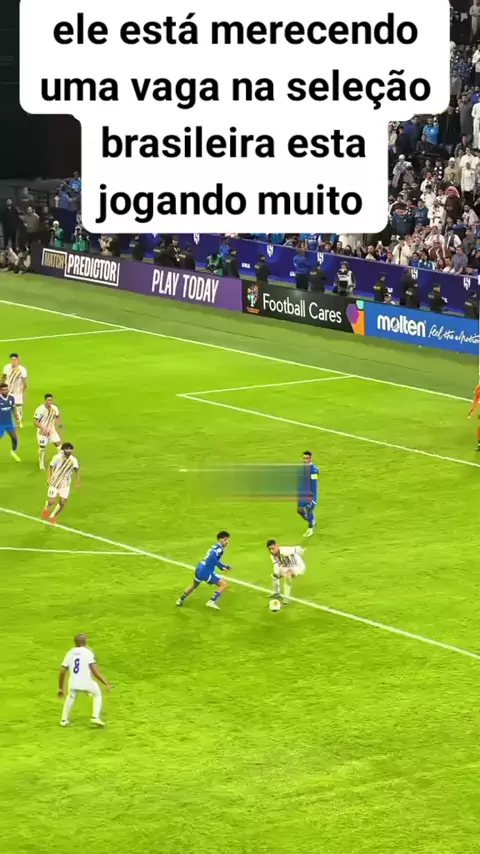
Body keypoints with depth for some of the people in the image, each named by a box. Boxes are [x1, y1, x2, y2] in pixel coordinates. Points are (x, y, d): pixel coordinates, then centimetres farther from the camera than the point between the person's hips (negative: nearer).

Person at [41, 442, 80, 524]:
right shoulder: (57, 458, -18)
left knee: (62, 503, -5)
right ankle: (47, 507, 32)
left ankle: (53, 516, 22)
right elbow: (50, 466, -1)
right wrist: (49, 478, -5)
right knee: (52, 501, -7)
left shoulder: (73, 460, -15)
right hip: (54, 483, -2)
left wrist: (78, 483, -2)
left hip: (65, 484, 2)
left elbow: (77, 470, 2)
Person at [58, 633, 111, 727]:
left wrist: (61, 688, 16)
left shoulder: (70, 653, 9)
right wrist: (106, 683, -12)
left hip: (73, 683, 3)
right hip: (87, 683, -3)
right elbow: (95, 671, -13)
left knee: (70, 697, 34)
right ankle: (95, 717, 10)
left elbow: (62, 672, 7)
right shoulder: (88, 652, -2)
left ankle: (64, 720, 36)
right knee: (97, 695, 26)